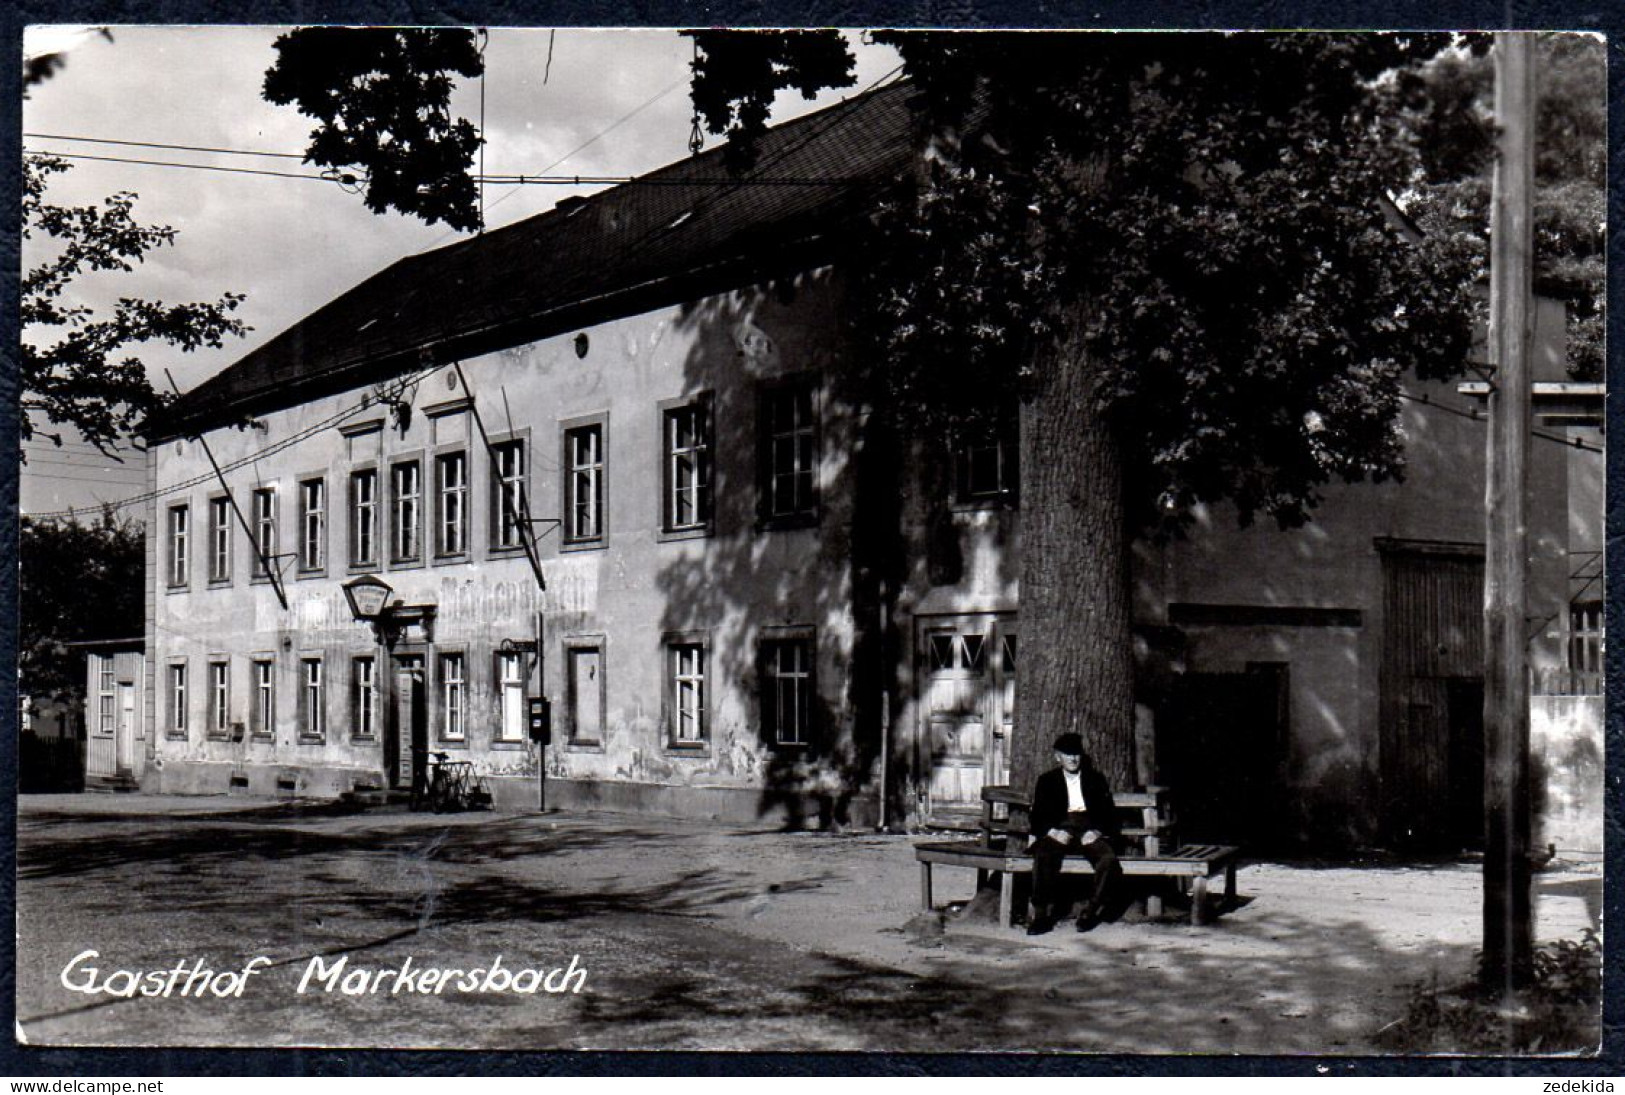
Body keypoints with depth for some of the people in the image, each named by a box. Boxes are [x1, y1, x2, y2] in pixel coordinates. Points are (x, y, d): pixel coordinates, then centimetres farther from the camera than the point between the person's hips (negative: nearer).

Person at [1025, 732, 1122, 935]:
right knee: (1043, 856, -35)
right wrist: (1052, 831, -11)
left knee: (1109, 859, -32)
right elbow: (1037, 817, 10)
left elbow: (1109, 814, 13)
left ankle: (1091, 911, -20)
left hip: (1090, 832, 1)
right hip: (1060, 831, -1)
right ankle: (1041, 913, -29)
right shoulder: (1047, 781, 17)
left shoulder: (1096, 780, 20)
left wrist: (1097, 832, -8)